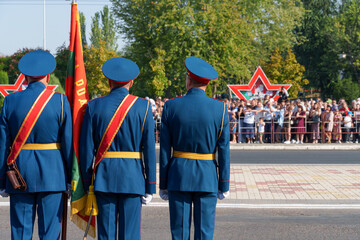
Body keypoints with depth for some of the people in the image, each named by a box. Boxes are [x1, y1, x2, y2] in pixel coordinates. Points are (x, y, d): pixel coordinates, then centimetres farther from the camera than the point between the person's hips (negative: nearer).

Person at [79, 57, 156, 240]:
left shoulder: (94, 106, 1)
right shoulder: (143, 107, -1)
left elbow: (86, 148, 0)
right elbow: (149, 149, -2)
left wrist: (87, 184, 7)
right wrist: (150, 187, 3)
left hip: (103, 178, 1)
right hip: (132, 180, -1)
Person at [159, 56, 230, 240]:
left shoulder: (171, 107, -4)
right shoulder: (220, 108, -5)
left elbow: (164, 150, -1)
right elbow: (224, 150, -4)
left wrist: (163, 185, 6)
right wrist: (224, 185, 3)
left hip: (178, 176, 0)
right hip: (207, 177, 0)